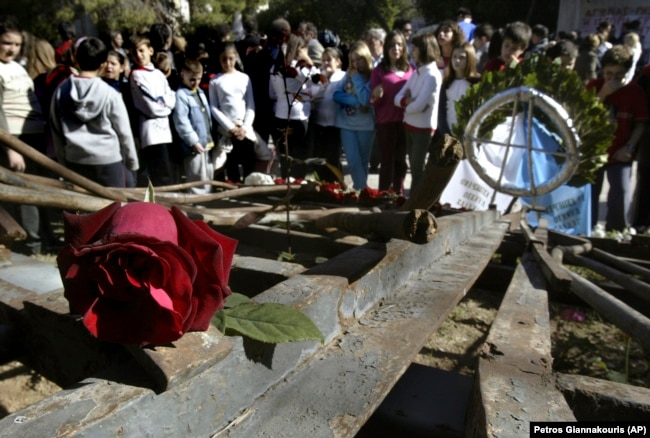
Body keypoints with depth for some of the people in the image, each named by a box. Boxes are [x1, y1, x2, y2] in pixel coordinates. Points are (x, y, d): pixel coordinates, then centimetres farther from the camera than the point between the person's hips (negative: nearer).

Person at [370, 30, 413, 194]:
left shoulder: (410, 69, 7)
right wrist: (376, 97, -22)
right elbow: (374, 102, -1)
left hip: (405, 121, 3)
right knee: (387, 162, 1)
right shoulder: (379, 70, 0)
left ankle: (398, 195, 24)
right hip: (386, 122, -3)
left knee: (401, 161, 12)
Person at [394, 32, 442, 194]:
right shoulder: (416, 72, 8)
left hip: (423, 128, -8)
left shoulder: (432, 75, -16)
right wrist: (408, 101, -17)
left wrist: (406, 104, -5)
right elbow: (398, 98, 4)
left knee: (418, 169, 5)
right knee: (414, 167, 17)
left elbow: (419, 105, -24)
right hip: (410, 125, 8)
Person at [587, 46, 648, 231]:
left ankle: (616, 232, 10)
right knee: (589, 193, 8)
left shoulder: (635, 91, -5)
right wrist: (602, 95, -20)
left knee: (621, 193, -6)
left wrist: (630, 147, -11)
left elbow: (640, 123, -1)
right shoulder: (594, 86, -3)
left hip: (620, 154, -1)